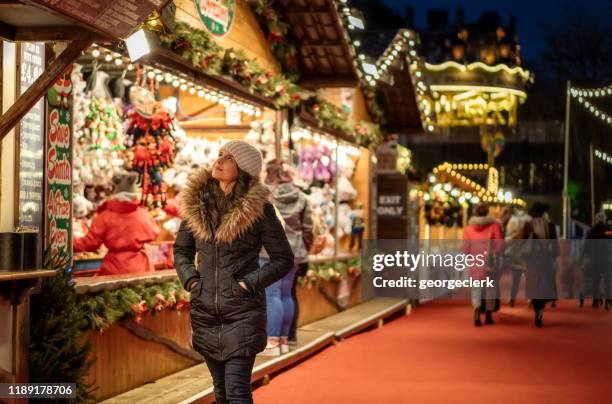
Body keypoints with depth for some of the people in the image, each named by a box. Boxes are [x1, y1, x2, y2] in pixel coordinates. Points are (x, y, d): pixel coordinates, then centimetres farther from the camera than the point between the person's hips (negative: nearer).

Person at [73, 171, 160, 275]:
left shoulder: (105, 216, -7)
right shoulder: (143, 214, -3)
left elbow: (91, 242, -3)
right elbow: (152, 234, 12)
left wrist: (69, 244, 10)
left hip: (114, 269, -1)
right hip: (139, 268, 1)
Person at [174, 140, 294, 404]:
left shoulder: (258, 208, -7)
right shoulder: (196, 202, 4)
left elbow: (284, 259, -2)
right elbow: (181, 249, 16)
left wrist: (249, 283, -12)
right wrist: (190, 279, -1)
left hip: (243, 312, -4)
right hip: (205, 310, 5)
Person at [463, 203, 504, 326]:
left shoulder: (469, 227, 0)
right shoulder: (494, 225, -6)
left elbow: (466, 248, 2)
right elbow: (500, 246, -7)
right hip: (490, 262, -1)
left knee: (476, 287, 8)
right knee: (490, 288, 13)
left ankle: (477, 309, -17)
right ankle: (488, 315, 19)